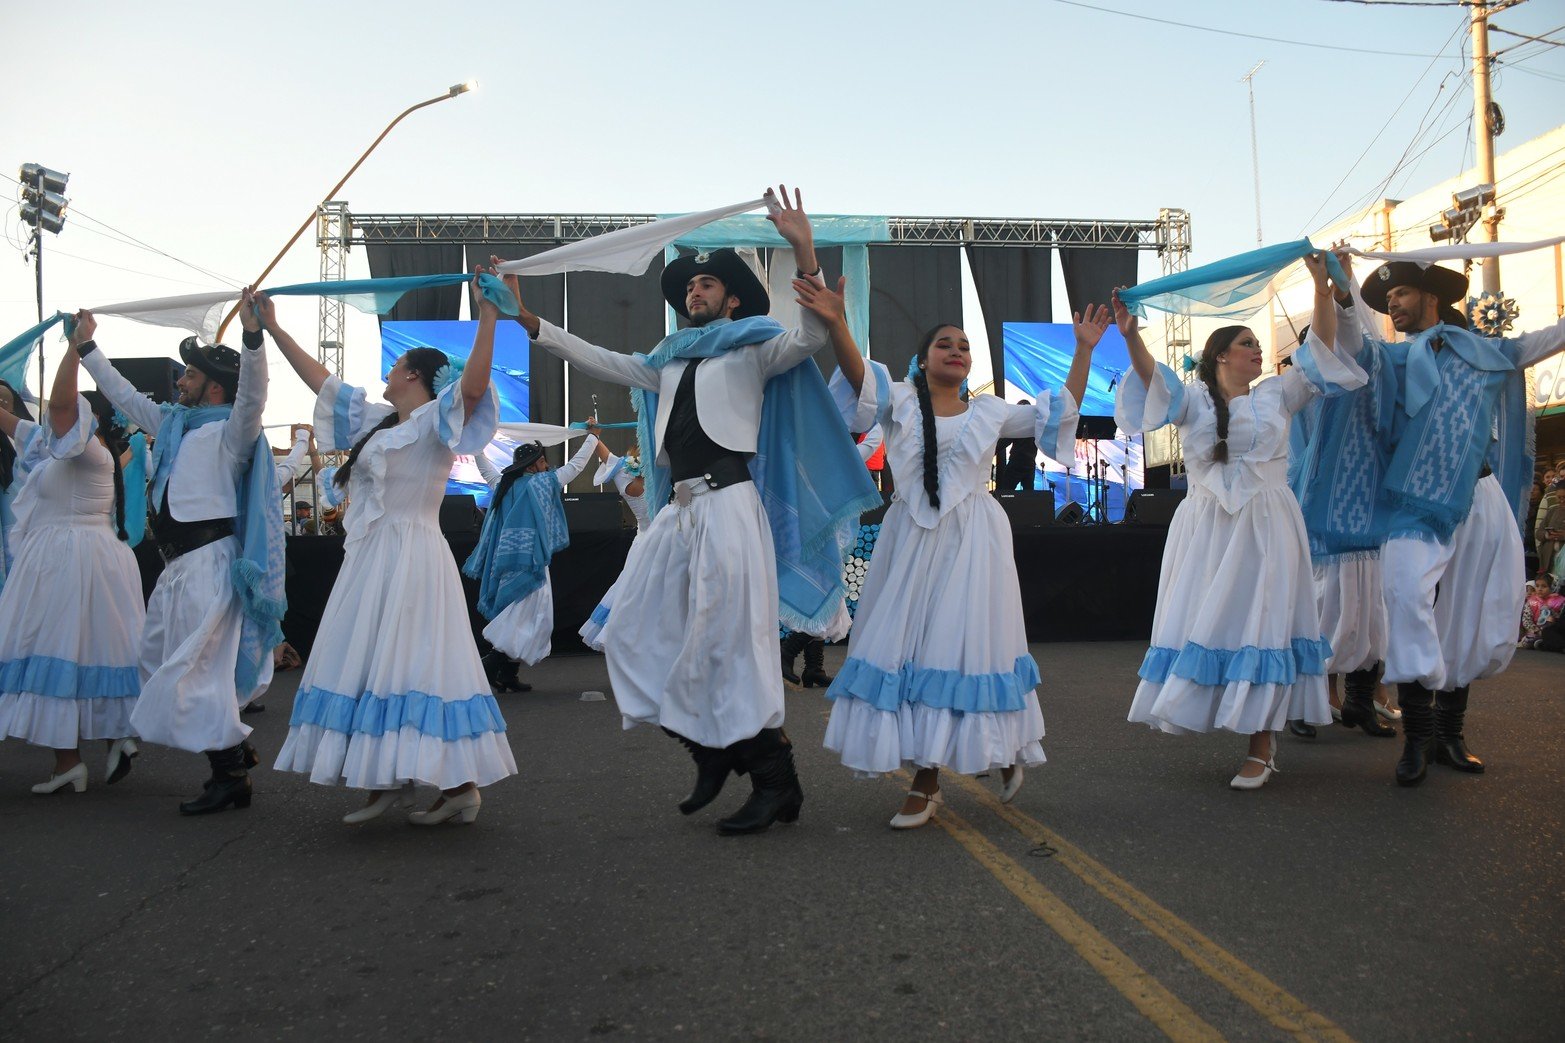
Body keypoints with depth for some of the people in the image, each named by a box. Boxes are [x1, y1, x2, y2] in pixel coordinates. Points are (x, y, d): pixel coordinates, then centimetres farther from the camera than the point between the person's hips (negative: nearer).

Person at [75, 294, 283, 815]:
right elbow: (125, 397, 29)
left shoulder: (229, 432, -9)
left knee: (196, 670, -9)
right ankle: (235, 748, 26)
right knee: (159, 661, 17)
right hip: (178, 564, 10)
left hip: (210, 561, -10)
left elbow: (253, 395, -27)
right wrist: (85, 348, 34)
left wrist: (252, 333, -38)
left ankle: (230, 778, 0)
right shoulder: (173, 423, 16)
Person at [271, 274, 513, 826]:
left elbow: (473, 385, -25)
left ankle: (461, 786, -5)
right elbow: (322, 380, 26)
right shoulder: (379, 421, 18)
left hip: (410, 557, -9)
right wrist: (273, 330, 30)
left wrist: (488, 318, -32)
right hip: (370, 557, 9)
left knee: (417, 665, -10)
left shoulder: (435, 421, -6)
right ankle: (391, 779, 16)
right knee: (369, 666, 9)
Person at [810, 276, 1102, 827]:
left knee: (962, 648, 0)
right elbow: (859, 374, -15)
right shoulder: (901, 402, 3)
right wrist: (836, 324, -32)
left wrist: (1084, 350, 1)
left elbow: (1061, 411, 8)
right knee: (911, 647, 2)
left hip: (972, 543, 0)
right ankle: (926, 780, 14)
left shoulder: (990, 411, 10)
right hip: (913, 540, 0)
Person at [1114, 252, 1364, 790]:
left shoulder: (1276, 394, 11)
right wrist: (1131, 337, -29)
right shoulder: (1193, 399, 5)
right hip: (1206, 528, 0)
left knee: (1260, 623, -3)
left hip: (1265, 527, 0)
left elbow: (1321, 347, 5)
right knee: (1203, 623, 1)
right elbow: (1153, 380, -12)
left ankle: (1261, 748, 1)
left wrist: (1321, 285, -3)